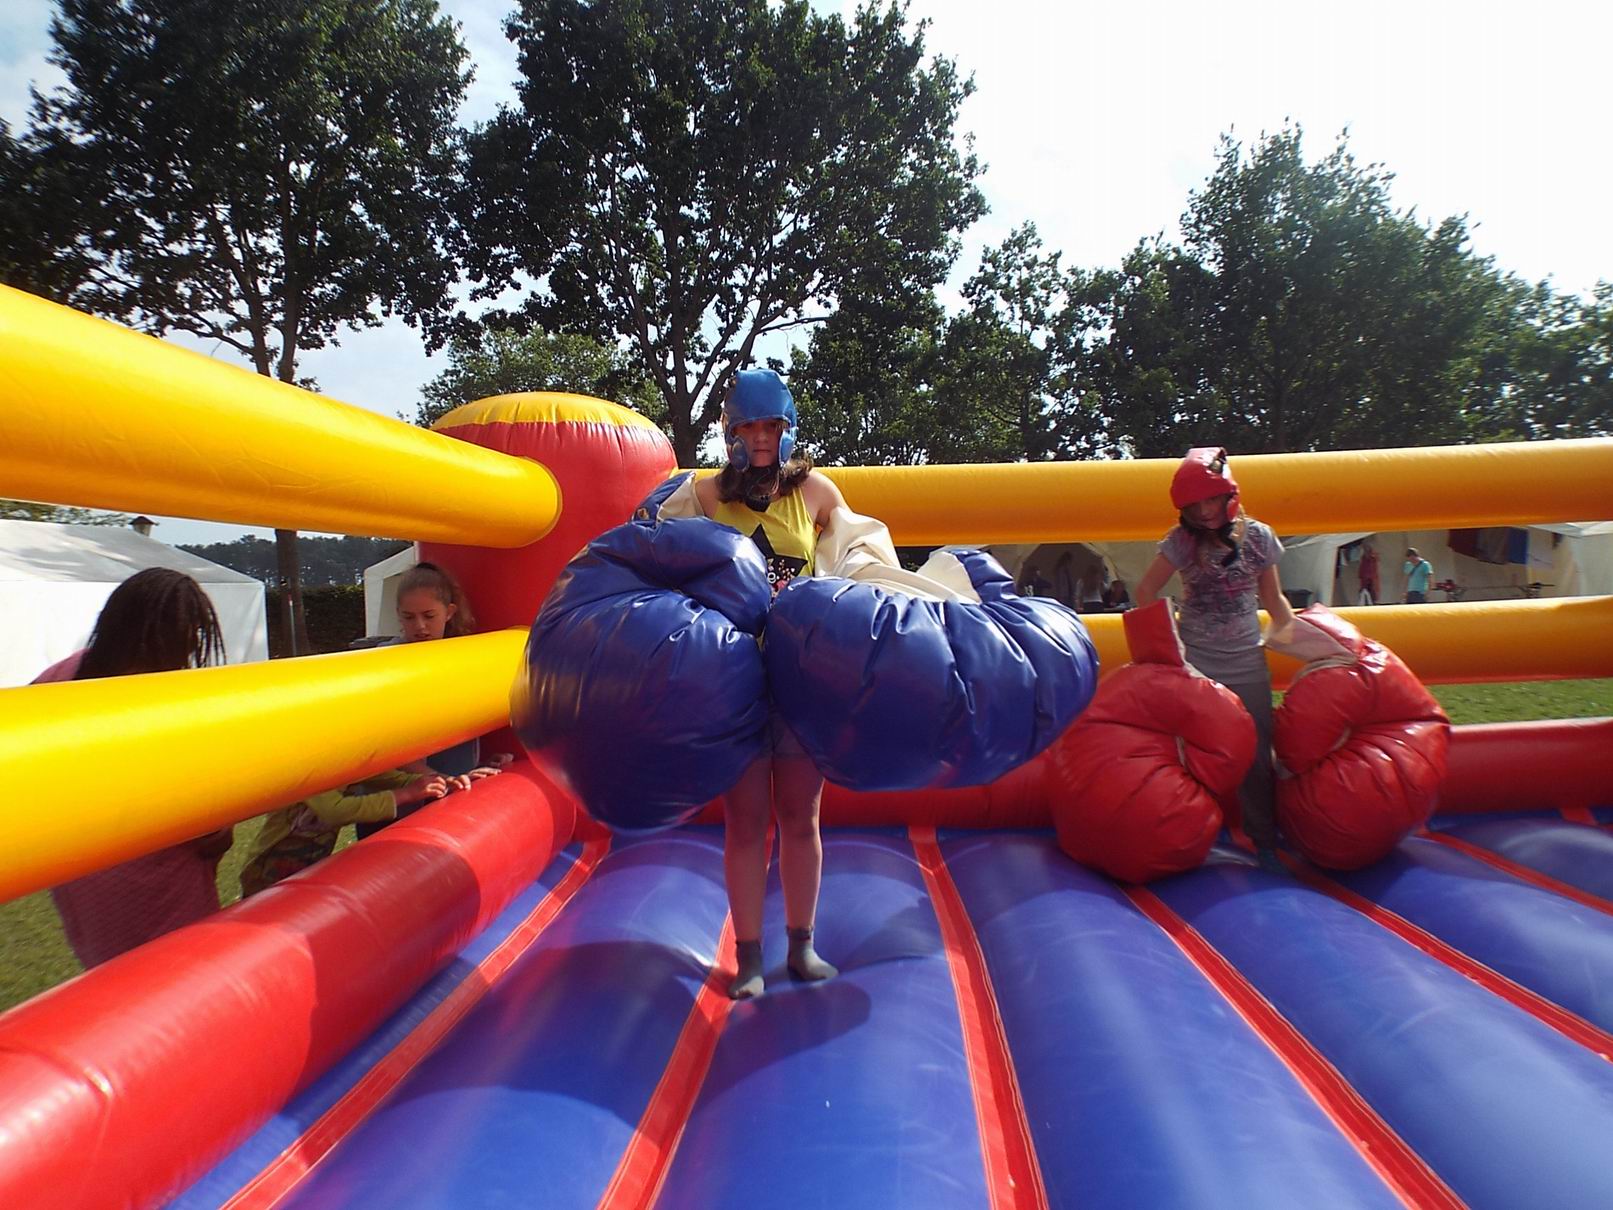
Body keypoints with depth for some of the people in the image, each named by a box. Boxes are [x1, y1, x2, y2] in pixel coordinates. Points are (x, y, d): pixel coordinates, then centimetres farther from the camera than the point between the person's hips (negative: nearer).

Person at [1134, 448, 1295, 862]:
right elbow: (1146, 591, -1)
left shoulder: (1258, 536, 1)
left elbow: (1273, 599, 9)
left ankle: (1265, 839, 19)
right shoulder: (1182, 541, -5)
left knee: (1256, 753, 5)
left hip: (1247, 663, 2)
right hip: (1193, 663, -2)